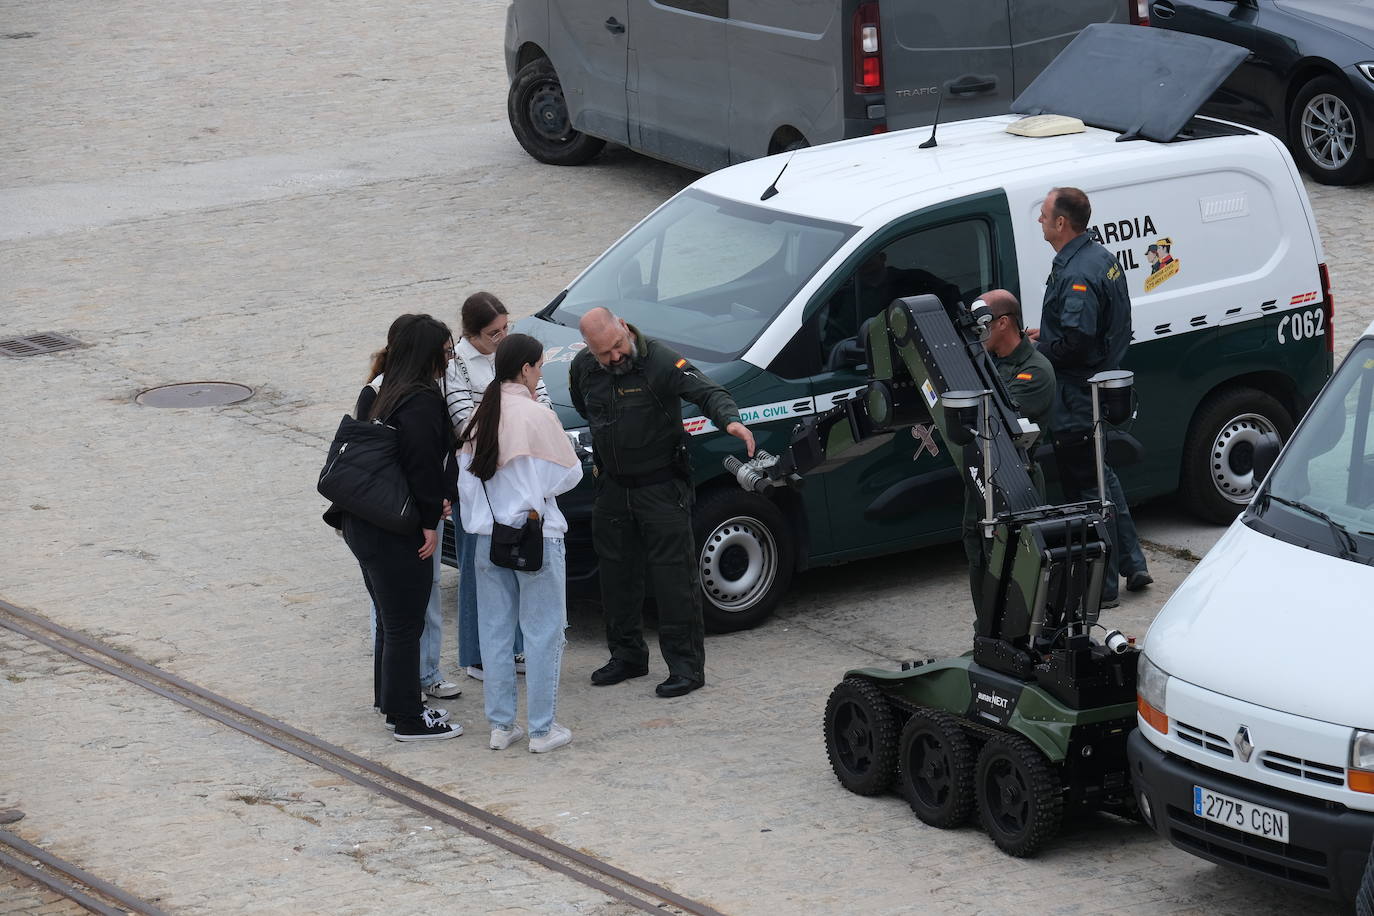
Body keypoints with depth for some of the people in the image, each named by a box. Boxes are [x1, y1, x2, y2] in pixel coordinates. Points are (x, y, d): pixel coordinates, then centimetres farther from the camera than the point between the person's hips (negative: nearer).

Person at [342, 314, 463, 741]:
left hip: (361, 525, 9)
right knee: (404, 625, 1)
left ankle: (392, 703, 31)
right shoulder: (422, 403, -19)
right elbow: (423, 466, -22)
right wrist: (429, 522, -13)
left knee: (391, 620, 21)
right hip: (397, 531, -9)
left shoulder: (375, 394, 9)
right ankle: (408, 719, 9)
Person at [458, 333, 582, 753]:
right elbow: (568, 474, -7)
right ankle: (542, 729, 4)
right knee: (543, 631, 3)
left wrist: (477, 522, 15)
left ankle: (500, 725, 16)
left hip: (488, 539, 6)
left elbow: (466, 477, 7)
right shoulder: (536, 415, -14)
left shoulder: (479, 418, 4)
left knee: (495, 629, 12)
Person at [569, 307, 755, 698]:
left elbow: (705, 391, -31)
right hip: (613, 487, 6)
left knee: (674, 576, -6)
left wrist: (730, 419, -49)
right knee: (617, 574, 14)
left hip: (662, 487, -6)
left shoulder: (659, 360, -20)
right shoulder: (583, 368, -1)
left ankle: (686, 666, -2)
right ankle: (627, 656, 29)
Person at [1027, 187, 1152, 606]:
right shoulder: (1102, 258, 9)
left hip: (1077, 398, -11)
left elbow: (1077, 339, -31)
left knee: (1084, 485, -1)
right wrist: (1047, 334, 12)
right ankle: (1132, 566, 29)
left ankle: (1103, 584, 5)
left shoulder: (1077, 273, -24)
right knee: (1100, 474, 23)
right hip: (1101, 387, 11)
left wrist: (1040, 348, -14)